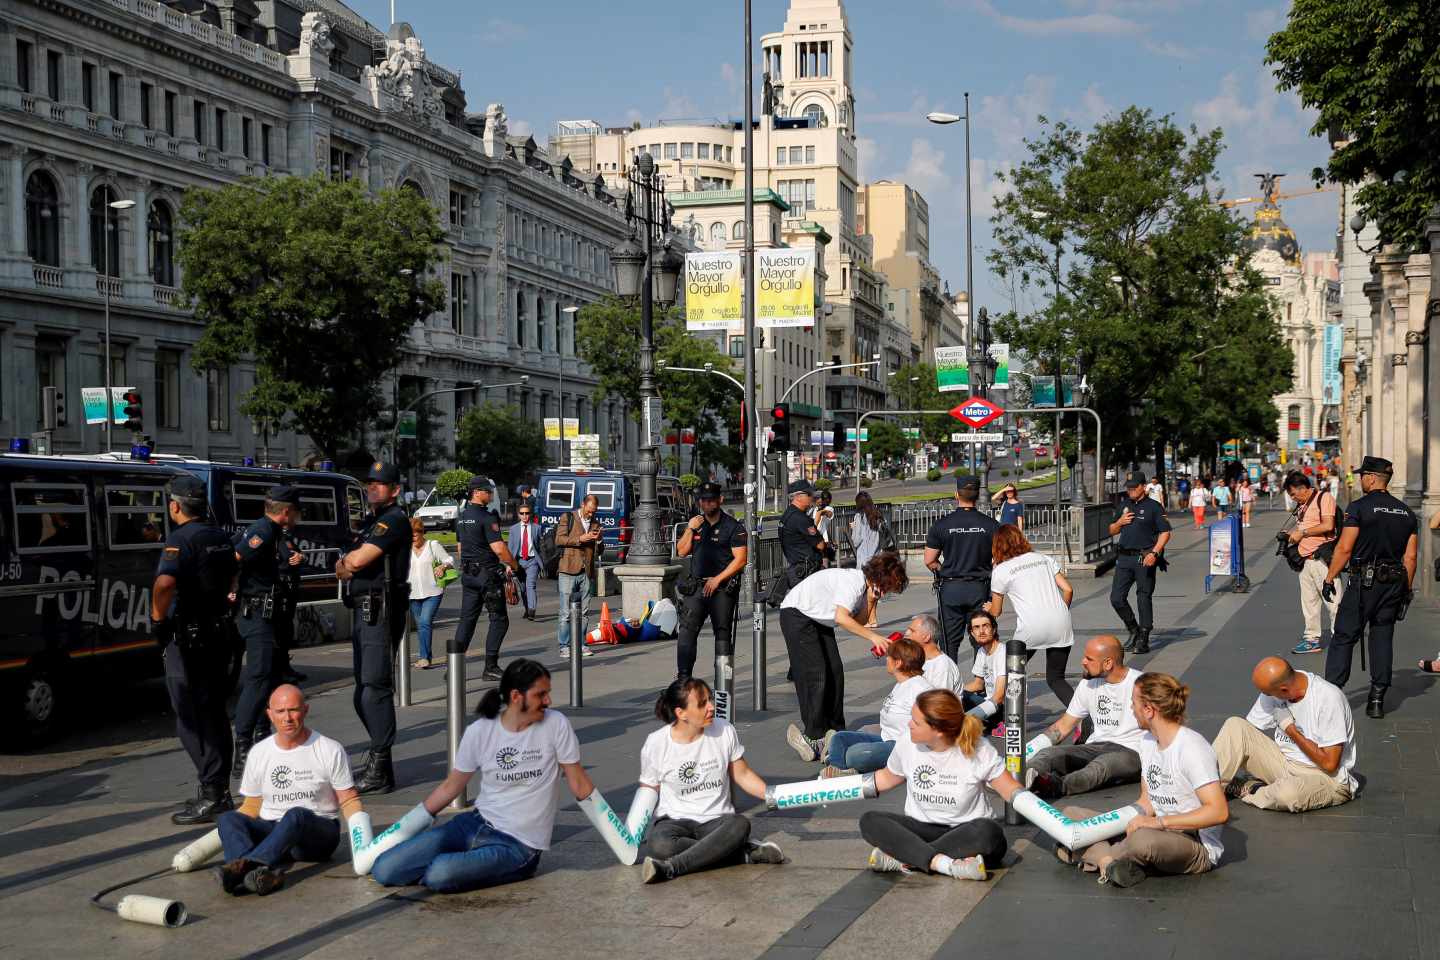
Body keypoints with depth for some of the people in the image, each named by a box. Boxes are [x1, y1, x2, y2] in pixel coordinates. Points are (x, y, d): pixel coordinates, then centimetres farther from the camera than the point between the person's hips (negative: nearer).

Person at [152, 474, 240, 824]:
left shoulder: (180, 539, -17)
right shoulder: (220, 537, 10)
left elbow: (164, 583, -33)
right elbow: (231, 578, 26)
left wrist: (158, 620, -20)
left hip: (185, 637, -8)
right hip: (216, 632, 8)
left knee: (192, 719, -3)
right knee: (214, 713, 15)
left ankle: (211, 796, -4)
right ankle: (220, 791, 22)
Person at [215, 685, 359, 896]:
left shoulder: (331, 751, 0)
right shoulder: (258, 752, 10)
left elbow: (349, 801, 1)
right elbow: (251, 807, 17)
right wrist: (231, 831, -2)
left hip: (318, 834, -3)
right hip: (271, 831, 3)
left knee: (296, 815, -36)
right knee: (228, 818, -24)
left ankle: (245, 864, -54)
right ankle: (267, 874, -51)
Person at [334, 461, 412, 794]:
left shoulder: (394, 520, -10)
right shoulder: (371, 522, 22)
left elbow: (358, 560, -19)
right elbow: (344, 569, 18)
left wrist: (346, 561, 3)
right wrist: (345, 565, -5)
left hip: (382, 613, -10)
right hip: (364, 612, 10)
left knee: (375, 689, -12)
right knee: (363, 694, 15)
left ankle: (380, 770, -12)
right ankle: (378, 753, 25)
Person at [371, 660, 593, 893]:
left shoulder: (556, 725, -9)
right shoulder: (479, 732, -3)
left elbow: (579, 785, -1)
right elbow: (450, 787, 9)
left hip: (518, 846, -3)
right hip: (475, 825, 4)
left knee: (439, 875, -29)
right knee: (384, 870, -9)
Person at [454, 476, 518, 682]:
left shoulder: (462, 518, 12)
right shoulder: (486, 517, -15)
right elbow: (499, 548, -19)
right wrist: (513, 565, -5)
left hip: (468, 574, 8)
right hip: (488, 574, -8)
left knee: (467, 619, 9)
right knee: (499, 620, 1)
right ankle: (490, 667, -1)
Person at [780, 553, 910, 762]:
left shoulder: (869, 587, 2)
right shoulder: (852, 581, -27)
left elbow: (858, 623, -2)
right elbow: (841, 618, -37)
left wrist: (870, 602, -15)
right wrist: (873, 637, -36)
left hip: (819, 620, 9)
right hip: (796, 613, -9)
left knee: (835, 672, 3)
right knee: (815, 674, -14)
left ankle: (834, 731, 9)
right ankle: (815, 736, -11)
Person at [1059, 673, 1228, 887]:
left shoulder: (1192, 748, -20)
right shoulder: (1148, 741, 9)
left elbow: (1219, 811, -27)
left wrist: (1158, 822, -28)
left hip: (1198, 847, -9)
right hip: (1159, 832, 9)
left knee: (1145, 839, -42)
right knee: (1072, 815, 4)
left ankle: (1097, 856, -11)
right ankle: (1108, 861, -24)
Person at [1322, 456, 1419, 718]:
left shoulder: (1359, 507, -9)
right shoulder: (1406, 513, 9)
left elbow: (1344, 548, -12)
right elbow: (1411, 556, 8)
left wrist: (1329, 578, -4)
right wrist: (1407, 589, 15)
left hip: (1364, 581, -5)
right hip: (1394, 583, 5)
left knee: (1344, 637, 1)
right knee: (1383, 639, 10)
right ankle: (1377, 700, 9)